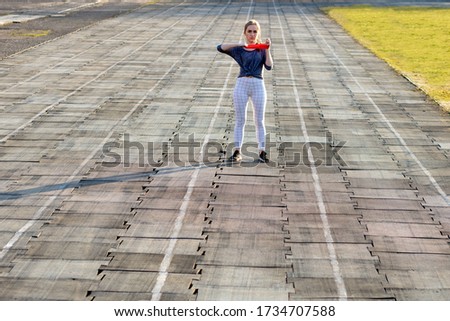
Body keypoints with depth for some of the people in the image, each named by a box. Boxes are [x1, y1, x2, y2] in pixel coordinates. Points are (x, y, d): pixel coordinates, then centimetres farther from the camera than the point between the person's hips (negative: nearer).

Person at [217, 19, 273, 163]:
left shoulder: (262, 49, 8)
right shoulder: (239, 49, 6)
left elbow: (269, 66, -4)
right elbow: (220, 48, -8)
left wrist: (267, 49, -9)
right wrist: (239, 44, -13)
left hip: (258, 85, 0)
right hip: (242, 84, 0)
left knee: (259, 121, 4)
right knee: (240, 120, 2)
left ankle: (262, 151, 6)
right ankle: (237, 151, 4)